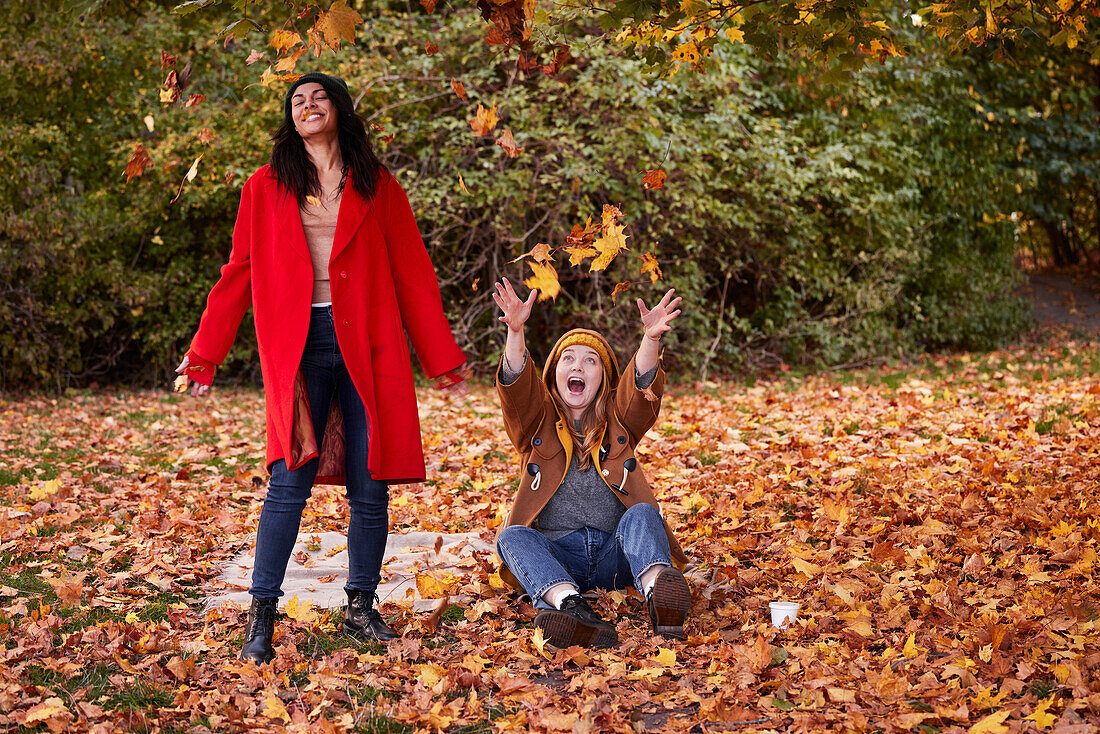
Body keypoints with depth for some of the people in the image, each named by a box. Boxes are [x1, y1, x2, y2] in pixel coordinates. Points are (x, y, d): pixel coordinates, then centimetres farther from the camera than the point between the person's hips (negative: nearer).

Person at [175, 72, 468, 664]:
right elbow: (237, 276, 13)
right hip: (300, 348, -1)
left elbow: (413, 276, 12)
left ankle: (360, 608, 17)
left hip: (370, 349, 1)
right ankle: (261, 617, -2)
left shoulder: (378, 188, 12)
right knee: (291, 481, -11)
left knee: (370, 488, 1)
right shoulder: (265, 190, 11)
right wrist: (204, 354, 9)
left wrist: (442, 358, 10)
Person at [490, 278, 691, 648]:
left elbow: (641, 387, -7)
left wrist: (651, 340, -28)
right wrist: (515, 332, -28)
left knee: (642, 514, -28)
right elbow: (516, 386, -9)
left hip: (614, 557, 0)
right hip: (556, 558, 0)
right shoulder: (537, 421, 12)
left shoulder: (619, 420, 14)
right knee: (512, 537, -28)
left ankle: (656, 589, -59)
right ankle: (568, 604, -58)